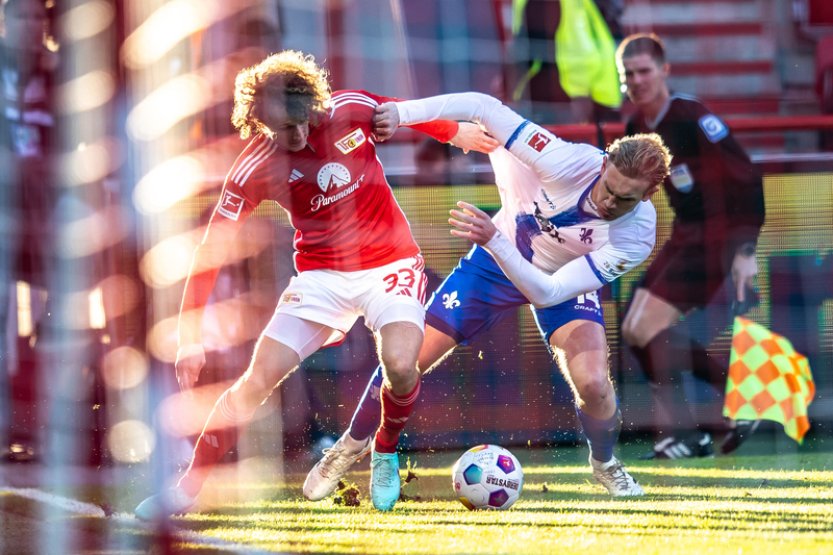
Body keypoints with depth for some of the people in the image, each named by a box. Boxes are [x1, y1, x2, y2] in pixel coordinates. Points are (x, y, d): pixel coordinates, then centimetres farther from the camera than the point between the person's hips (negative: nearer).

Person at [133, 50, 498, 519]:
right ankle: (186, 490, 3)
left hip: (391, 264, 0)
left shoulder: (351, 110, -16)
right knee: (257, 379, -10)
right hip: (322, 274, 0)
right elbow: (211, 252, -16)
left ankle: (387, 452, 6)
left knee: (400, 365, -26)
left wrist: (457, 133, 25)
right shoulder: (256, 168, -18)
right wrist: (190, 337, -23)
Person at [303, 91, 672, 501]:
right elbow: (484, 108, -32)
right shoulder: (570, 162, -36)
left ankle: (605, 465, 11)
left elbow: (547, 293, -38)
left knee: (592, 384, -24)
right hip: (497, 258, 0)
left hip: (566, 282, 0)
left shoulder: (637, 235, -34)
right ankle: (350, 448, 25)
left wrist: (493, 240, -50)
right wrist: (401, 112, -40)